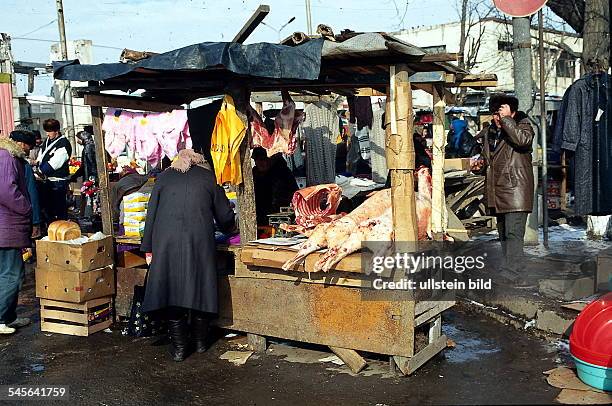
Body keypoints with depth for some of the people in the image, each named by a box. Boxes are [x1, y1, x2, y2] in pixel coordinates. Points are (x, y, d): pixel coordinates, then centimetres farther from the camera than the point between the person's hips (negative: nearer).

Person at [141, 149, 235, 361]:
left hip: (167, 243, 1)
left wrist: (148, 248, 12)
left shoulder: (164, 177, 13)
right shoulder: (208, 177, 11)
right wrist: (226, 226, 35)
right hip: (199, 241, 0)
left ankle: (179, 347, 11)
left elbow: (151, 214, 9)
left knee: (172, 290, 6)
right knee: (200, 288, 12)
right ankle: (200, 342, 23)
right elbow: (225, 217, 12)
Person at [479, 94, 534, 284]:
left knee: (513, 232, -13)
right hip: (497, 191, 8)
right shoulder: (489, 131, 15)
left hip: (515, 189, -8)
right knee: (503, 233, 13)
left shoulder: (522, 126, -4)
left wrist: (506, 119, -24)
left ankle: (511, 272, -15)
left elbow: (523, 140, -29)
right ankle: (509, 267, 22)